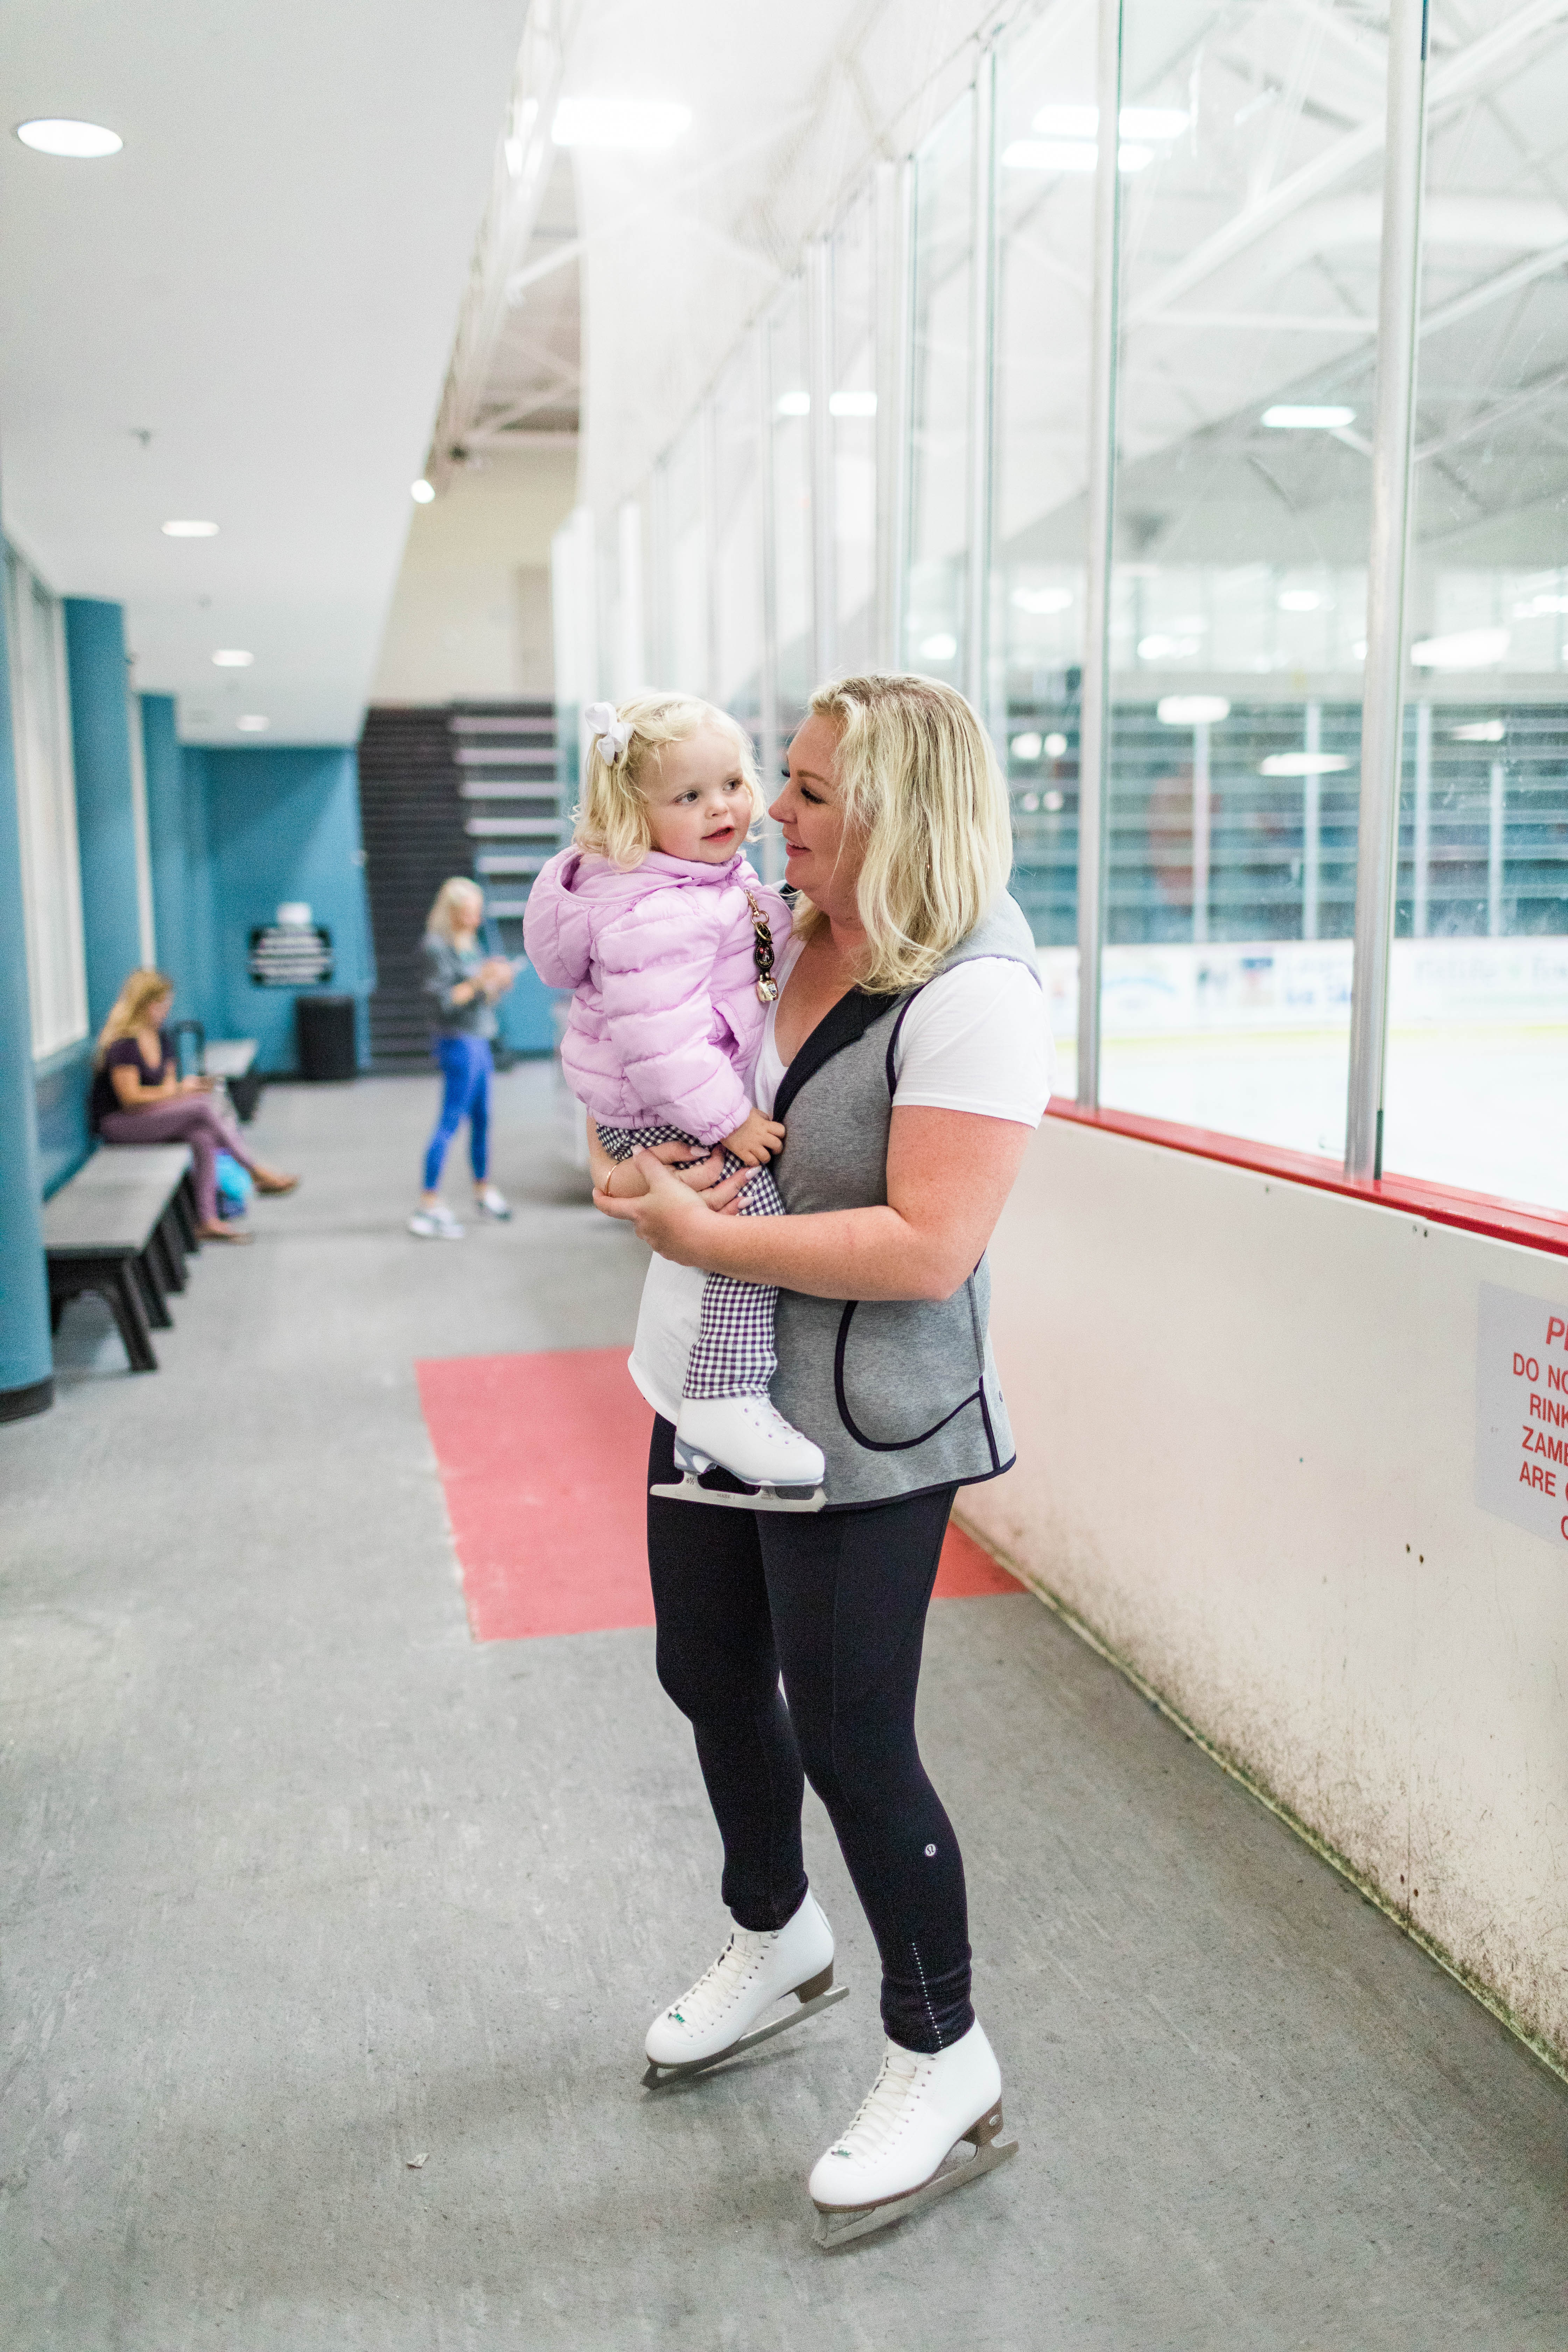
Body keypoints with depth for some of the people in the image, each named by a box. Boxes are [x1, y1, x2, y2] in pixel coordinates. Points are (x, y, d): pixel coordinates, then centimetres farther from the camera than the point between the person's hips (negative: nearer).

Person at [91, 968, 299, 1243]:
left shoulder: (159, 1037, 10)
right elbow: (130, 1098, -21)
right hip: (117, 1124, -8)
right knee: (206, 1106, -25)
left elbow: (168, 1083, 15)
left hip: (152, 1115, 8)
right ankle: (259, 1173, -18)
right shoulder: (122, 1044, -17)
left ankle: (207, 1221, -27)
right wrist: (178, 1090, -15)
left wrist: (188, 1089, -7)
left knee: (203, 1136, -23)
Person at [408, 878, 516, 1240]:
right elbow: (442, 1000, -18)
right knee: (450, 1122, -9)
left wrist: (499, 980, 2)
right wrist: (478, 982, -25)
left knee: (481, 1120, 18)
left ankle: (483, 1190, 32)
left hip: (478, 1041, 9)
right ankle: (429, 1206, -8)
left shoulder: (468, 945, 14)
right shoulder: (437, 947, -12)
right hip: (458, 1043, -9)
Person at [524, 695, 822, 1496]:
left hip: (714, 1093, 11)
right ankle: (725, 1402, -16)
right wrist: (725, 1120, -29)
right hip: (660, 1116, -11)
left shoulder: (716, 876, 7)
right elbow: (659, 1033, -33)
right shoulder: (652, 914, -28)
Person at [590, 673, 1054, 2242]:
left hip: (859, 1432, -8)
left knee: (849, 1738, 2)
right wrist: (639, 1160, -7)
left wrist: (702, 1234, -23)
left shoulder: (973, 996, -21)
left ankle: (944, 2064, 27)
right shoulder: (774, 937, 3)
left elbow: (930, 1246, -27)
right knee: (709, 1674, 22)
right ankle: (774, 1939, 50)